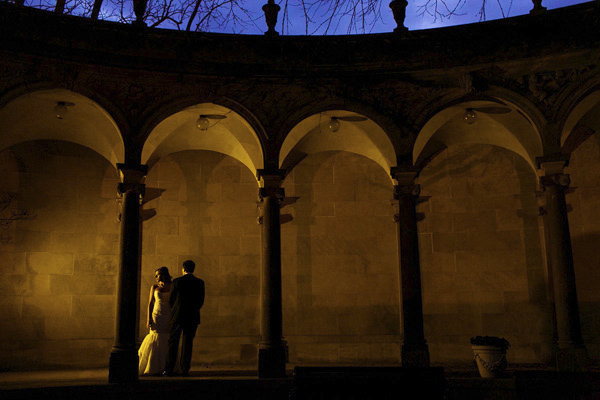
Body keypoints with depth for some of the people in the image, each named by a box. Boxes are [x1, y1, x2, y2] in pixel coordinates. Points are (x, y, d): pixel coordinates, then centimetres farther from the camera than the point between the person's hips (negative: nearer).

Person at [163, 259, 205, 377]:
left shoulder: (177, 281, -5)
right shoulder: (200, 282, 1)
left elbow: (171, 300, 1)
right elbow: (201, 302, 5)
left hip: (177, 316, -2)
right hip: (193, 317, 2)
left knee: (173, 343, 6)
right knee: (187, 344, 7)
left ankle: (169, 370, 5)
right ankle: (185, 370, 6)